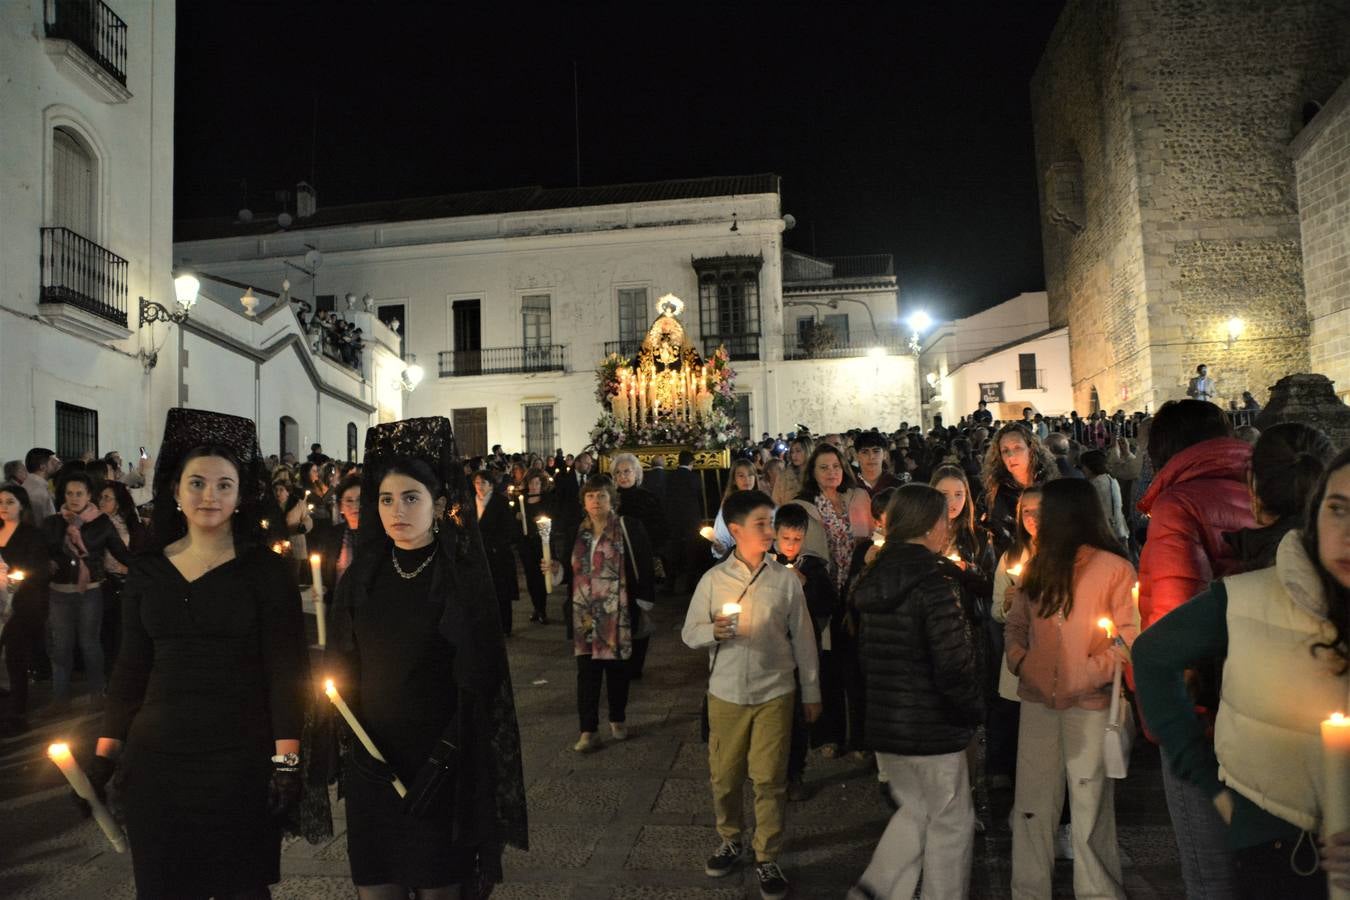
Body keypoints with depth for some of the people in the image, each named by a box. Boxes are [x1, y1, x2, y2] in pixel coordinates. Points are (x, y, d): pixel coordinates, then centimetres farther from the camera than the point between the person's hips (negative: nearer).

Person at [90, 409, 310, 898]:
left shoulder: (266, 569, -5)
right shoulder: (147, 569, 6)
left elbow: (286, 669, -8)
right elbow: (131, 668, 11)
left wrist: (287, 759, -13)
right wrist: (105, 751, 7)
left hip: (240, 758, -3)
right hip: (156, 757, 3)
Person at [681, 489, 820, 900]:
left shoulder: (785, 579, -3)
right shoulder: (713, 579, -3)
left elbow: (803, 638, 3)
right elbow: (689, 634, 1)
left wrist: (811, 692, 6)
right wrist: (714, 632, -21)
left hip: (774, 693, -1)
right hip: (726, 694, 1)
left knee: (770, 779, 2)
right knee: (723, 776, 10)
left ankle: (767, 858, 20)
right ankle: (730, 840, 35)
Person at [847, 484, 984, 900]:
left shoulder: (875, 580, 4)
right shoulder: (933, 582, -19)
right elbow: (953, 665, -22)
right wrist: (975, 710, -6)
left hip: (882, 723, 7)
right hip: (931, 727, -7)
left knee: (915, 809, 22)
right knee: (950, 821, 11)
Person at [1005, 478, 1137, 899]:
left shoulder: (1114, 568, -7)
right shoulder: (1037, 568, 11)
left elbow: (1130, 637, -11)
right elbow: (1016, 623, 17)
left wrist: (1087, 676, -19)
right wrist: (1018, 659, -1)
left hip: (1090, 705, -5)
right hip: (1038, 702, 5)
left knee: (1091, 807, 5)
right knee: (1032, 805, 11)